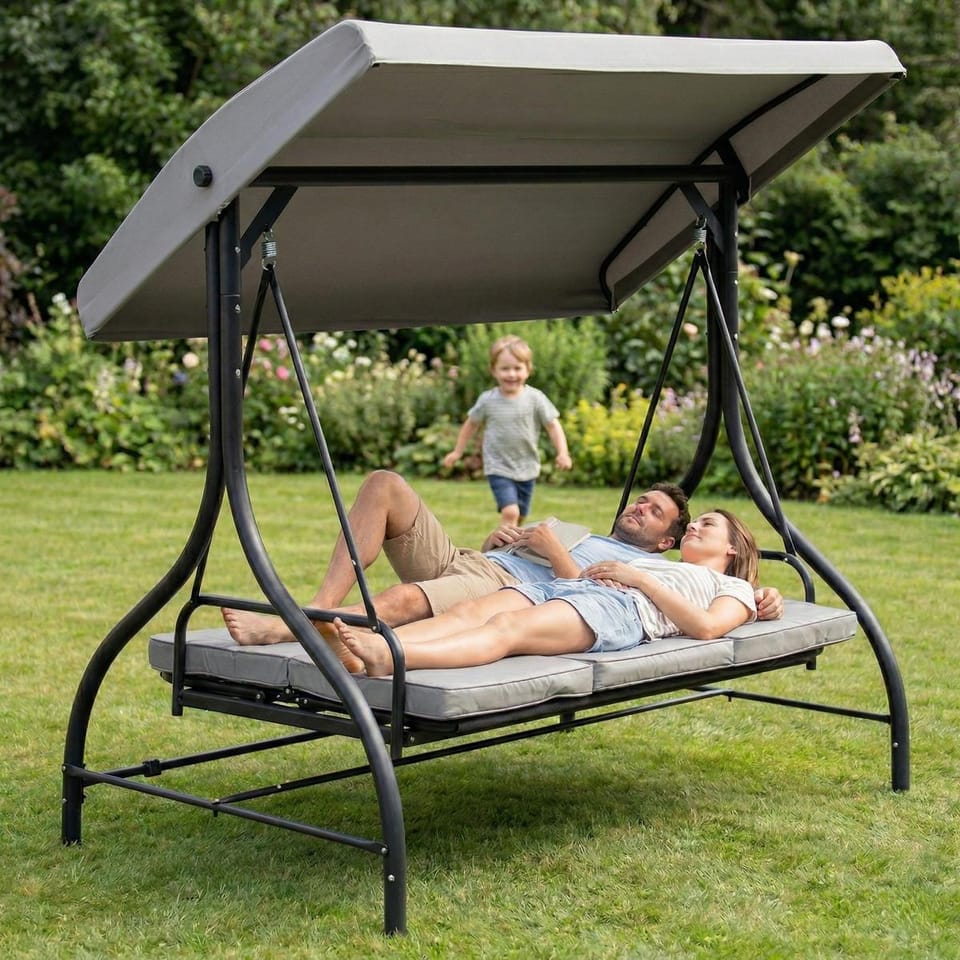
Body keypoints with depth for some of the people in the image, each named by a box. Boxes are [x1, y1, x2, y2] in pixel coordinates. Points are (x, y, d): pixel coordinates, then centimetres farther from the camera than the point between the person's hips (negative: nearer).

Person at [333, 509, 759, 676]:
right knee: (469, 611, -26)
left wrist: (639, 577, 0)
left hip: (623, 609, -6)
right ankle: (368, 646, -52)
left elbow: (706, 627, 1)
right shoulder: (658, 564, 45)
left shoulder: (733, 588, 26)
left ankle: (388, 658, -60)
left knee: (508, 628, -35)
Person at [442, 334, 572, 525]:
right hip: (499, 468, -2)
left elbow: (553, 425, -6)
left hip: (527, 469, 2)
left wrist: (563, 453, -19)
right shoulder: (487, 400, -7)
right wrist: (457, 452, 14)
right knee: (510, 512, -20)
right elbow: (472, 424, 9)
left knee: (520, 517, 14)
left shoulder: (535, 398, -9)